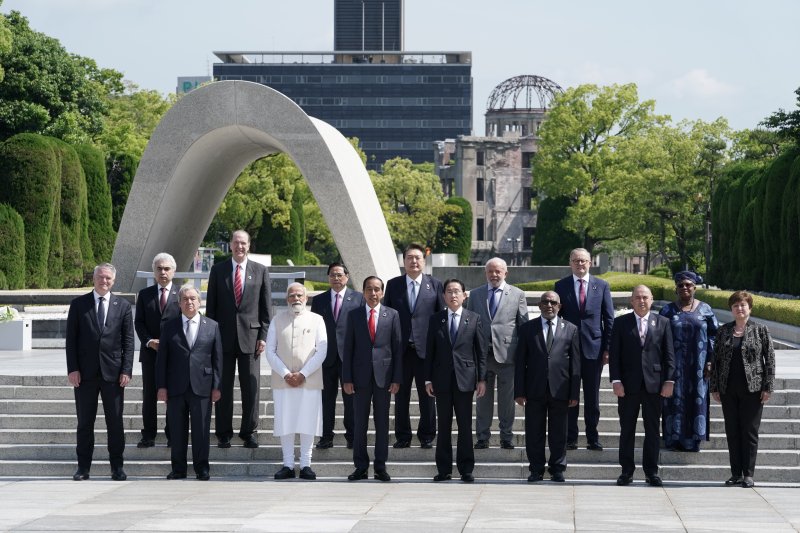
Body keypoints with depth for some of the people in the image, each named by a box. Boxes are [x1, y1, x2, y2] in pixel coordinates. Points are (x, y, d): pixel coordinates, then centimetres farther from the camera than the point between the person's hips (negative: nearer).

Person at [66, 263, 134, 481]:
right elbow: (71, 339, 2)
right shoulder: (78, 305, 5)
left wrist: (126, 370, -5)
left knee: (115, 421, 3)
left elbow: (128, 340, 4)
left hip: (113, 372, 0)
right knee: (85, 421, 5)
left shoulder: (122, 306, 7)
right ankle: (83, 466, 11)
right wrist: (72, 369, -6)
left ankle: (117, 466, 10)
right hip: (85, 372, 0)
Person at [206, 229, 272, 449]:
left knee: (251, 387, 1)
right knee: (223, 388, 4)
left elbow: (266, 307, 5)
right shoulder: (218, 270, 6)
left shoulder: (261, 271, 6)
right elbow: (211, 306, 7)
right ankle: (223, 433, 11)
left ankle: (250, 432, 10)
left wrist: (263, 336, -2)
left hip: (250, 336, 0)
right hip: (224, 337, 0)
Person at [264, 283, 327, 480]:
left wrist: (303, 374, -9)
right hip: (282, 380, 1)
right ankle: (288, 465, 6)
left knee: (307, 422, -2)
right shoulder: (277, 320, 11)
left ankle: (305, 464, 5)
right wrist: (286, 374, -7)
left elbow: (321, 351, 0)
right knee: (285, 422, 0)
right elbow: (270, 351, 5)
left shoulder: (316, 320, 7)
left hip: (309, 381, -1)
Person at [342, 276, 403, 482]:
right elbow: (348, 348, 4)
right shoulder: (354, 315, 6)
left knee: (382, 422, 4)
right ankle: (361, 467, 9)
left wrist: (397, 378, -4)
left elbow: (398, 348, 3)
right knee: (359, 423, 3)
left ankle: (380, 467, 9)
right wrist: (346, 378, -3)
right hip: (360, 376, 0)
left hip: (383, 376, 0)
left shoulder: (392, 315, 5)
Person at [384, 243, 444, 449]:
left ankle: (426, 436, 14)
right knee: (401, 395, 6)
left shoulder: (435, 285, 4)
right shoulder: (393, 285, 7)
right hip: (400, 348, 1)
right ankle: (402, 437, 15)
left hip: (426, 348, -1)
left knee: (427, 395, 3)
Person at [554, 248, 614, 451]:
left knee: (592, 398, 5)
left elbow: (609, 319, 5)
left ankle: (593, 438, 12)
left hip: (594, 348, 0)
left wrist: (608, 348, -2)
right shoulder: (561, 286, 4)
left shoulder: (602, 286, 5)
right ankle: (570, 438, 9)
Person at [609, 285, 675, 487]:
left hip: (653, 385, 0)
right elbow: (614, 355, 1)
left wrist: (668, 381, -4)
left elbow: (669, 355, 5)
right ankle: (626, 471, 11)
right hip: (628, 386, 0)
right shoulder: (621, 323, 4)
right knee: (626, 430, 4)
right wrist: (616, 380, -9)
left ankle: (651, 472, 11)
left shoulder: (662, 323, 7)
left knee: (653, 430, 4)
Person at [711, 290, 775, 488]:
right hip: (728, 390, 3)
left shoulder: (760, 330, 0)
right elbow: (716, 359, 9)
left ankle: (748, 474, 6)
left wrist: (768, 387, -8)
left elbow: (770, 359, -2)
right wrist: (715, 387, 5)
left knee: (750, 431, 0)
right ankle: (736, 474, 12)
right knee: (732, 432, 6)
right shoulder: (723, 331, 8)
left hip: (752, 389, -3)